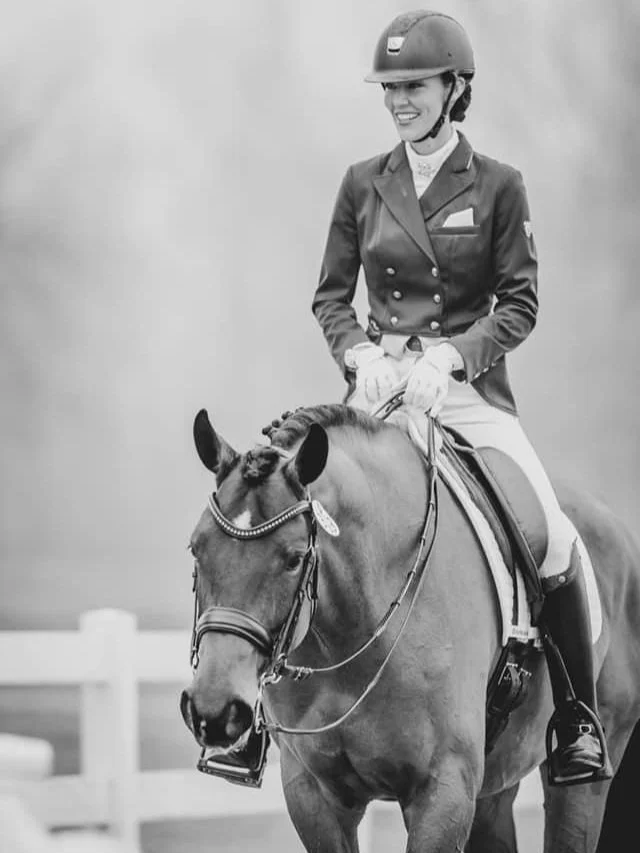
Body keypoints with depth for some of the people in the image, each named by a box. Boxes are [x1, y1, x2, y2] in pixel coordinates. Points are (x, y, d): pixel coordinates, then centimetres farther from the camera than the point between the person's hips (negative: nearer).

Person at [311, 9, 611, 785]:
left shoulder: (497, 187, 1)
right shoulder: (364, 184, 7)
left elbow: (519, 304, -1)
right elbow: (330, 296, 10)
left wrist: (450, 355, -16)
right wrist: (360, 354, -9)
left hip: (468, 384, -2)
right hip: (379, 383, 2)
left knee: (553, 538, -17)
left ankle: (578, 718, -2)